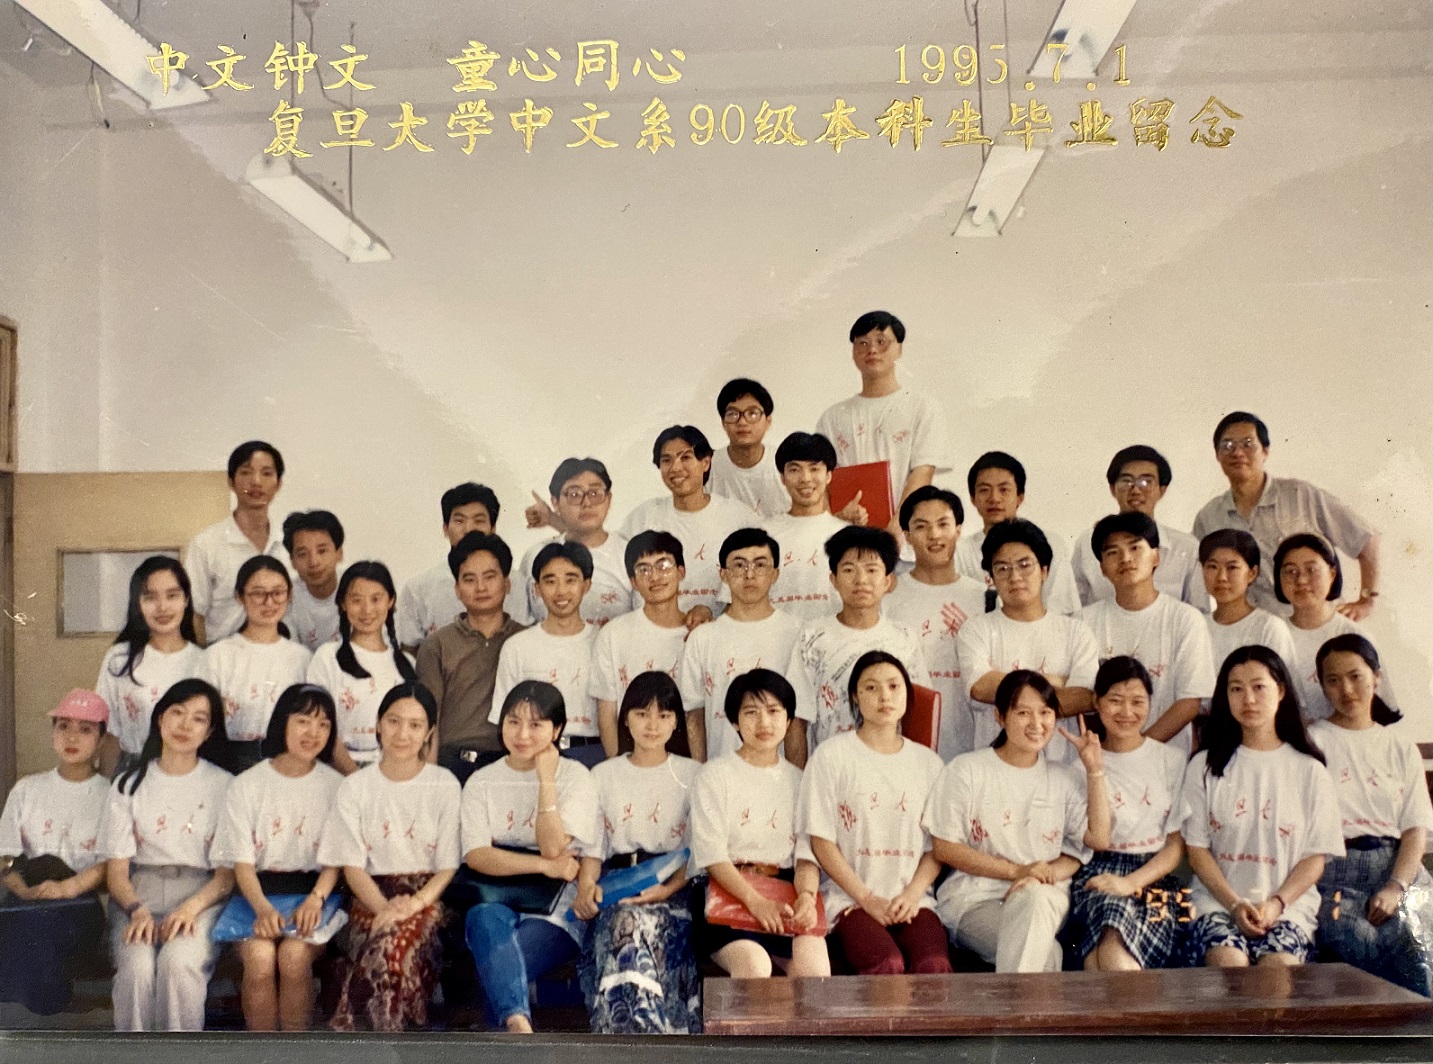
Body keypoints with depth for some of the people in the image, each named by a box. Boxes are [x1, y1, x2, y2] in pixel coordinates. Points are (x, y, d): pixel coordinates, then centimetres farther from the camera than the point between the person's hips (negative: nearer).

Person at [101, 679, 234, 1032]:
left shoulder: (224, 786, 7)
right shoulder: (129, 784, 13)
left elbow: (228, 872, 2)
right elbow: (116, 869, 7)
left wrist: (191, 907, -17)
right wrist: (138, 910, -14)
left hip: (201, 894, -1)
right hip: (138, 893, 2)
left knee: (178, 961, -32)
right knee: (137, 966, -30)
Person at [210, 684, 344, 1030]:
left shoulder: (335, 786, 6)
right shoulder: (246, 785, 5)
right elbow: (242, 863, -1)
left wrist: (316, 897, -18)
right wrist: (263, 908, -20)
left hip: (314, 892, 0)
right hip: (258, 893, 0)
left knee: (294, 955, -29)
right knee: (260, 957, -28)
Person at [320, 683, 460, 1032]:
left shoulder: (445, 785, 4)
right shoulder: (354, 787, 7)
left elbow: (447, 865, 0)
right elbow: (352, 865, 0)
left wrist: (415, 903, -18)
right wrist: (384, 907, -18)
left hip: (426, 896, 0)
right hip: (371, 896, 1)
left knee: (396, 941, -32)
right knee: (389, 942, -32)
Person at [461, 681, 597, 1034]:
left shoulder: (574, 776, 4)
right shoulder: (481, 783, 10)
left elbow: (553, 848, -9)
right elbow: (476, 856, -4)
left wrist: (546, 780, -12)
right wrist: (544, 866, -14)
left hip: (557, 913, -2)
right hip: (498, 901, 2)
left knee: (493, 967, -32)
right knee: (483, 917, -36)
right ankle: (518, 1023, -47)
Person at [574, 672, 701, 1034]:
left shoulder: (692, 776, 12)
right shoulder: (603, 776, 17)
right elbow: (593, 846, 9)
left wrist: (668, 888, -16)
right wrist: (586, 886, -13)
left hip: (673, 885, -1)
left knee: (637, 922, -36)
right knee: (625, 923, -35)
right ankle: (653, 1029, -38)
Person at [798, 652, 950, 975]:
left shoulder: (928, 763, 14)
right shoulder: (831, 757, 3)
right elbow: (821, 842, -1)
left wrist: (912, 894, -6)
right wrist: (868, 899, -8)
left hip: (912, 899, 3)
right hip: (849, 898, -3)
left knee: (934, 966, -27)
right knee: (887, 965, -31)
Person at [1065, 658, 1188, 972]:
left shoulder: (1172, 761, 11)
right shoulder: (1080, 763, 8)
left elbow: (1178, 843, 6)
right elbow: (1098, 839, -4)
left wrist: (1131, 882, -11)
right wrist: (1095, 770, -11)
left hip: (1154, 876, 0)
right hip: (1098, 874, 0)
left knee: (1111, 957, -34)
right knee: (1112, 959, -35)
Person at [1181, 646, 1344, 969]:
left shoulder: (1309, 770, 9)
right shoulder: (1205, 766, 10)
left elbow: (1316, 856, 5)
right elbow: (1197, 849, 6)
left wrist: (1276, 903, -11)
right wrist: (1235, 904, -10)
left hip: (1289, 902, 0)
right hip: (1218, 899, 0)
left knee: (1278, 962, -31)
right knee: (1228, 961, -31)